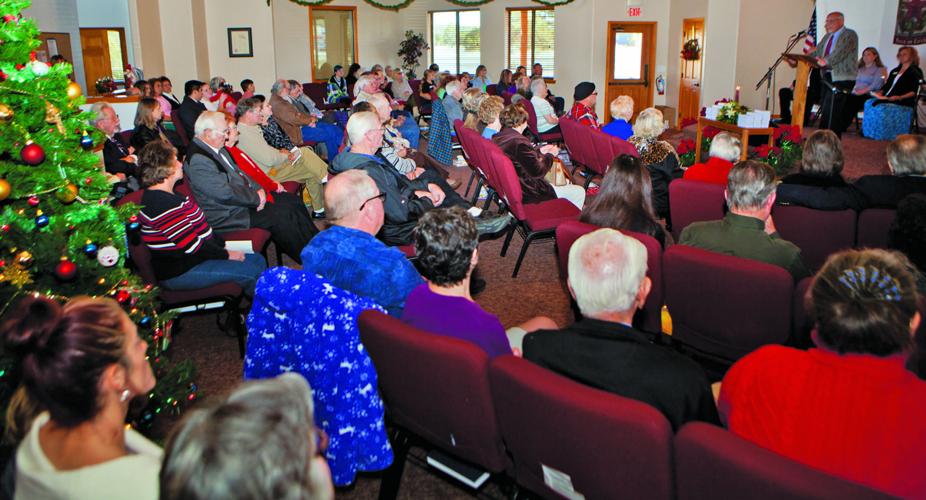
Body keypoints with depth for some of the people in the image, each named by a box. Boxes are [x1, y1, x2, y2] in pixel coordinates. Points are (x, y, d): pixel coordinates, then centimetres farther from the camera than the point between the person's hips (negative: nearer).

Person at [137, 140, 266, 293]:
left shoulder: (167, 195, 13)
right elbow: (191, 245, -23)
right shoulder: (162, 204, -23)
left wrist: (224, 244, 9)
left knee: (258, 260, 7)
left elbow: (198, 229, 17)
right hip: (179, 273, -11)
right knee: (253, 272, -20)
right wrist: (226, 254, -12)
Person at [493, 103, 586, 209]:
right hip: (527, 194, -10)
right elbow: (537, 172, -21)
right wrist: (550, 155, -4)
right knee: (579, 192, 0)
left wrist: (539, 151, 15)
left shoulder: (496, 138, 1)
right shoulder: (519, 142, -26)